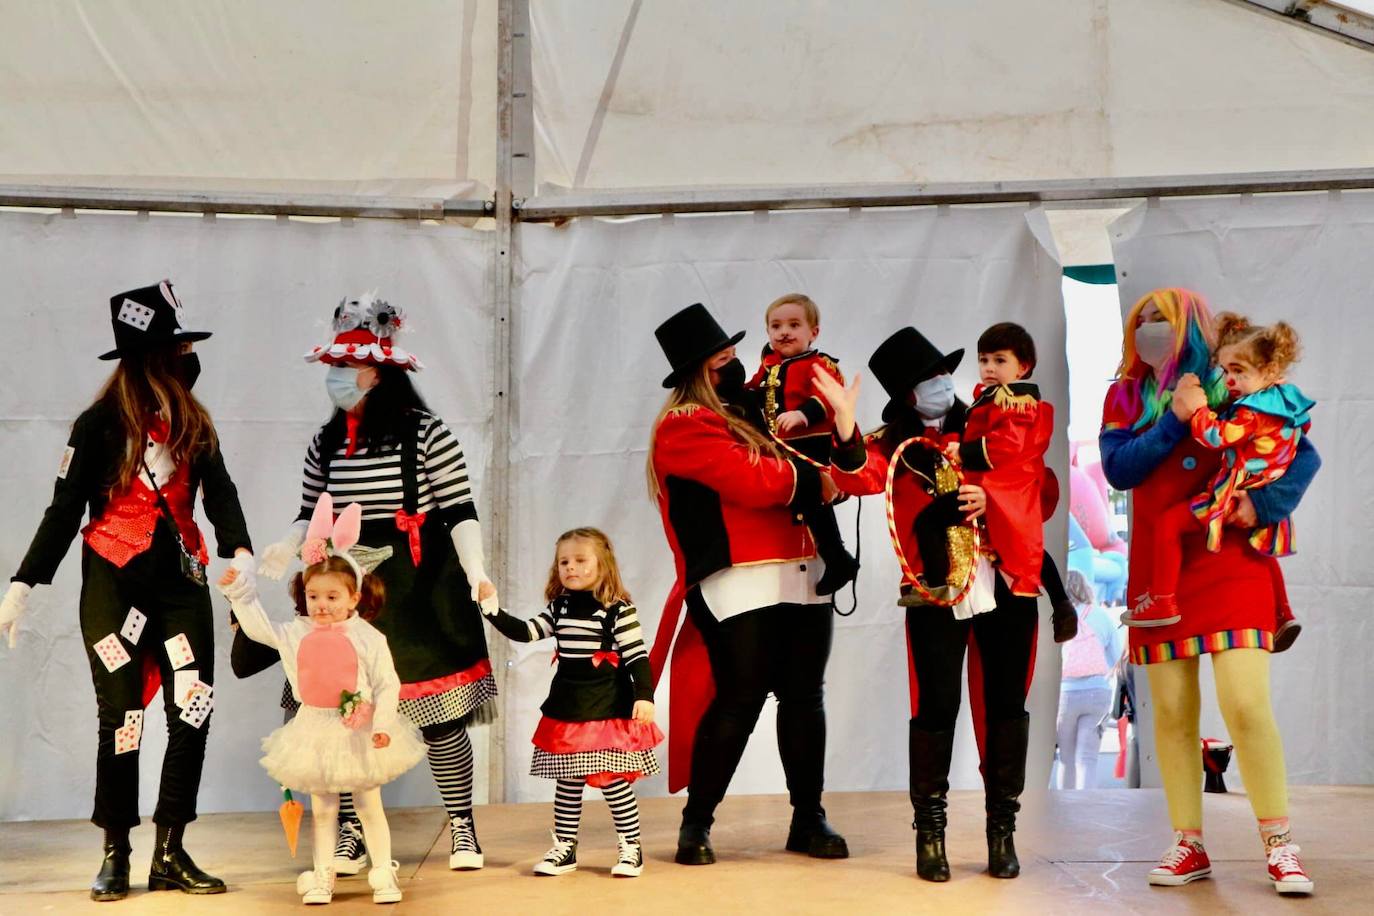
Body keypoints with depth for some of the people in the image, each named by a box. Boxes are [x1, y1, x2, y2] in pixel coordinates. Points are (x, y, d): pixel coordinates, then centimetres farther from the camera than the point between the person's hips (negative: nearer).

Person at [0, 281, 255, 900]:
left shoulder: (194, 424, 8)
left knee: (193, 713, -2)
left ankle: (169, 855, 8)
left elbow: (220, 493, 0)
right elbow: (64, 511, -3)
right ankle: (115, 856, 14)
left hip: (181, 582, 4)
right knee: (122, 720, 0)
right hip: (113, 585, -4)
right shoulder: (101, 424, -4)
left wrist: (239, 550, -19)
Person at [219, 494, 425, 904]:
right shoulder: (296, 634, -1)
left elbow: (388, 684, -10)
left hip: (359, 734, -3)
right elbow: (259, 627, 8)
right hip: (317, 733, 3)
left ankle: (383, 874, 16)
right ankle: (322, 876, 21)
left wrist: (382, 723, -18)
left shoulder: (368, 638, -12)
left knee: (370, 805, 8)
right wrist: (239, 594, 1)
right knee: (322, 809, 13)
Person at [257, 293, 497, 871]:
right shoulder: (325, 445, 9)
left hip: (421, 598, -4)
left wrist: (475, 569, -19)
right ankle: (352, 831, 16)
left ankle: (462, 827, 17)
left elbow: (460, 513, -7)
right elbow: (311, 516, 15)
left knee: (440, 717, 1)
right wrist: (286, 547, -4)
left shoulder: (426, 435, -6)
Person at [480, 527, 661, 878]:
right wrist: (492, 609, -4)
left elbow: (637, 656, -9)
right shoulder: (560, 607, 9)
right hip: (567, 710, 5)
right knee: (567, 781, 10)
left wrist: (644, 697, -17)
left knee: (613, 780, -2)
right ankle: (564, 848, 20)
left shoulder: (619, 610, -8)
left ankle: (631, 848, 11)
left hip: (609, 711, -5)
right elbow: (525, 632, 6)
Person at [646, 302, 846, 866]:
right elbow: (750, 480, -16)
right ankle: (696, 824, 5)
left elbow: (780, 473, 23)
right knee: (739, 701, -8)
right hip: (739, 585, -8)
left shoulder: (745, 414, 23)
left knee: (805, 697, 7)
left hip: (800, 577, 8)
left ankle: (808, 819, 16)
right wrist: (812, 481, -4)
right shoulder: (685, 426, -5)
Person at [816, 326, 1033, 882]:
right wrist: (845, 423, -31)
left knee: (1005, 706, 5)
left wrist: (991, 498, -7)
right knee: (936, 708, -4)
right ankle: (930, 832, 8)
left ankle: (1002, 831, 14)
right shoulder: (892, 445, 5)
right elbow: (860, 479, -17)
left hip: (1004, 585, 3)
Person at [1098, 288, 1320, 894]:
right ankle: (1189, 845, 13)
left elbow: (1304, 454, -2)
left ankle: (1279, 845, 1)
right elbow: (1117, 467, -6)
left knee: (1246, 705, -11)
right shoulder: (1126, 398, 9)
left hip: (1230, 567, -3)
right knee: (1172, 711, 4)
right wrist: (1175, 420, -14)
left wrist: (1266, 501, -18)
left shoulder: (1232, 388, 2)